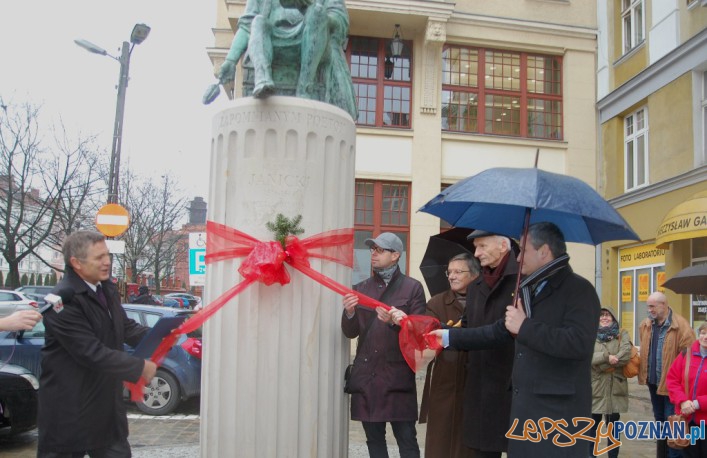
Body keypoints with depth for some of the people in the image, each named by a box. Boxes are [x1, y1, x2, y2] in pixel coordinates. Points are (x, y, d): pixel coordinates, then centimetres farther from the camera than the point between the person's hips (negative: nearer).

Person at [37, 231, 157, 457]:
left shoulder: (107, 289, 6)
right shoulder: (63, 301, -23)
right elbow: (92, 353, -27)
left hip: (106, 402, 8)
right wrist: (140, 367, -19)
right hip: (68, 408, -8)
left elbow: (126, 327, 11)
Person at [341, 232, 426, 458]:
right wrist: (349, 313, -13)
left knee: (407, 440, -2)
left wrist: (394, 322, -21)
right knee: (374, 439, 10)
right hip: (365, 376, 4)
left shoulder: (412, 287, 2)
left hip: (397, 376, -4)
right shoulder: (361, 288, 13)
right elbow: (350, 332, 8)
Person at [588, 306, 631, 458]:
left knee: (613, 425, 11)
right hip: (595, 386, 1)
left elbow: (626, 355, -14)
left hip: (615, 387, 0)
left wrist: (600, 365, -16)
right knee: (592, 424, 9)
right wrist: (607, 357, -24)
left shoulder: (622, 334, 3)